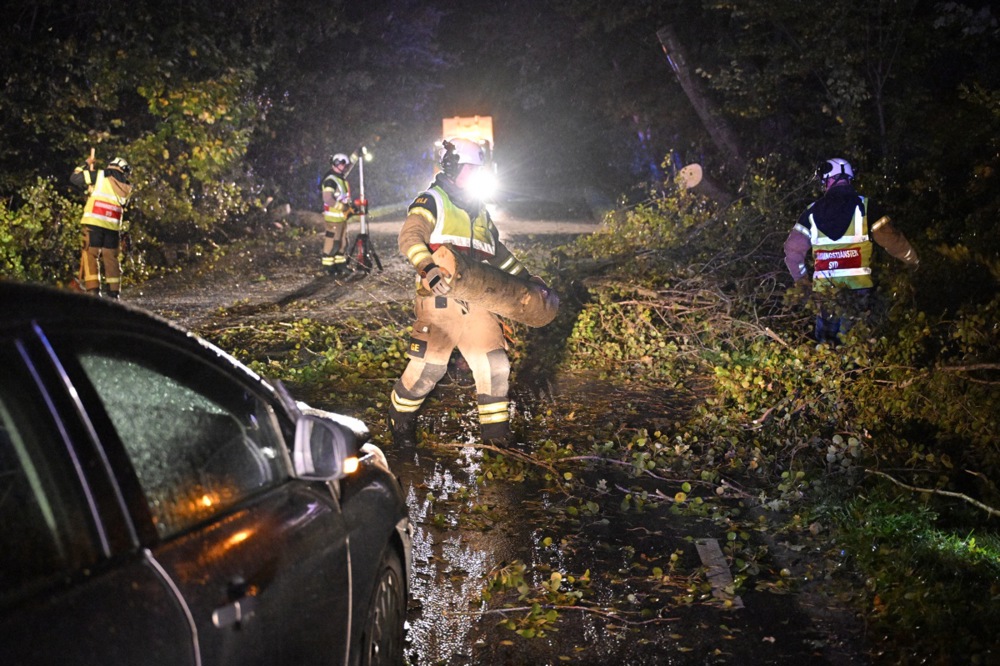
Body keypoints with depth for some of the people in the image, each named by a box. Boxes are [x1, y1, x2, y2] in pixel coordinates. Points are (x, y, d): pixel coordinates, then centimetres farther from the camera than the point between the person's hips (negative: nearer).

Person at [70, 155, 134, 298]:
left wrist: (86, 165, 23)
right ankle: (114, 293, 9)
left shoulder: (100, 176, 3)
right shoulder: (127, 188, 13)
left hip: (94, 223, -3)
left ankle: (93, 290, -11)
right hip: (113, 227, 3)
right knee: (111, 258, 11)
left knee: (90, 256, -1)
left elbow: (74, 178, 7)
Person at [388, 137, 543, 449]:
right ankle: (400, 423, 14)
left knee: (495, 366, 0)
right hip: (440, 299, -6)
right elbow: (410, 238, -17)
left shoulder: (479, 210, 22)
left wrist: (525, 277, 32)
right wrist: (429, 269, -34)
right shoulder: (432, 202, 0)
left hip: (476, 302, 6)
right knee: (428, 367, -10)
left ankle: (496, 433, 12)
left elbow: (498, 251, 35)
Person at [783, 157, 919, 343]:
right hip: (858, 288, -2)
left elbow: (793, 249, 5)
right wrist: (913, 260, 16)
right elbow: (891, 239, 0)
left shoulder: (812, 211, 6)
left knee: (824, 342, 11)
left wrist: (801, 279, 19)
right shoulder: (864, 206, 0)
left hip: (824, 288, 2)